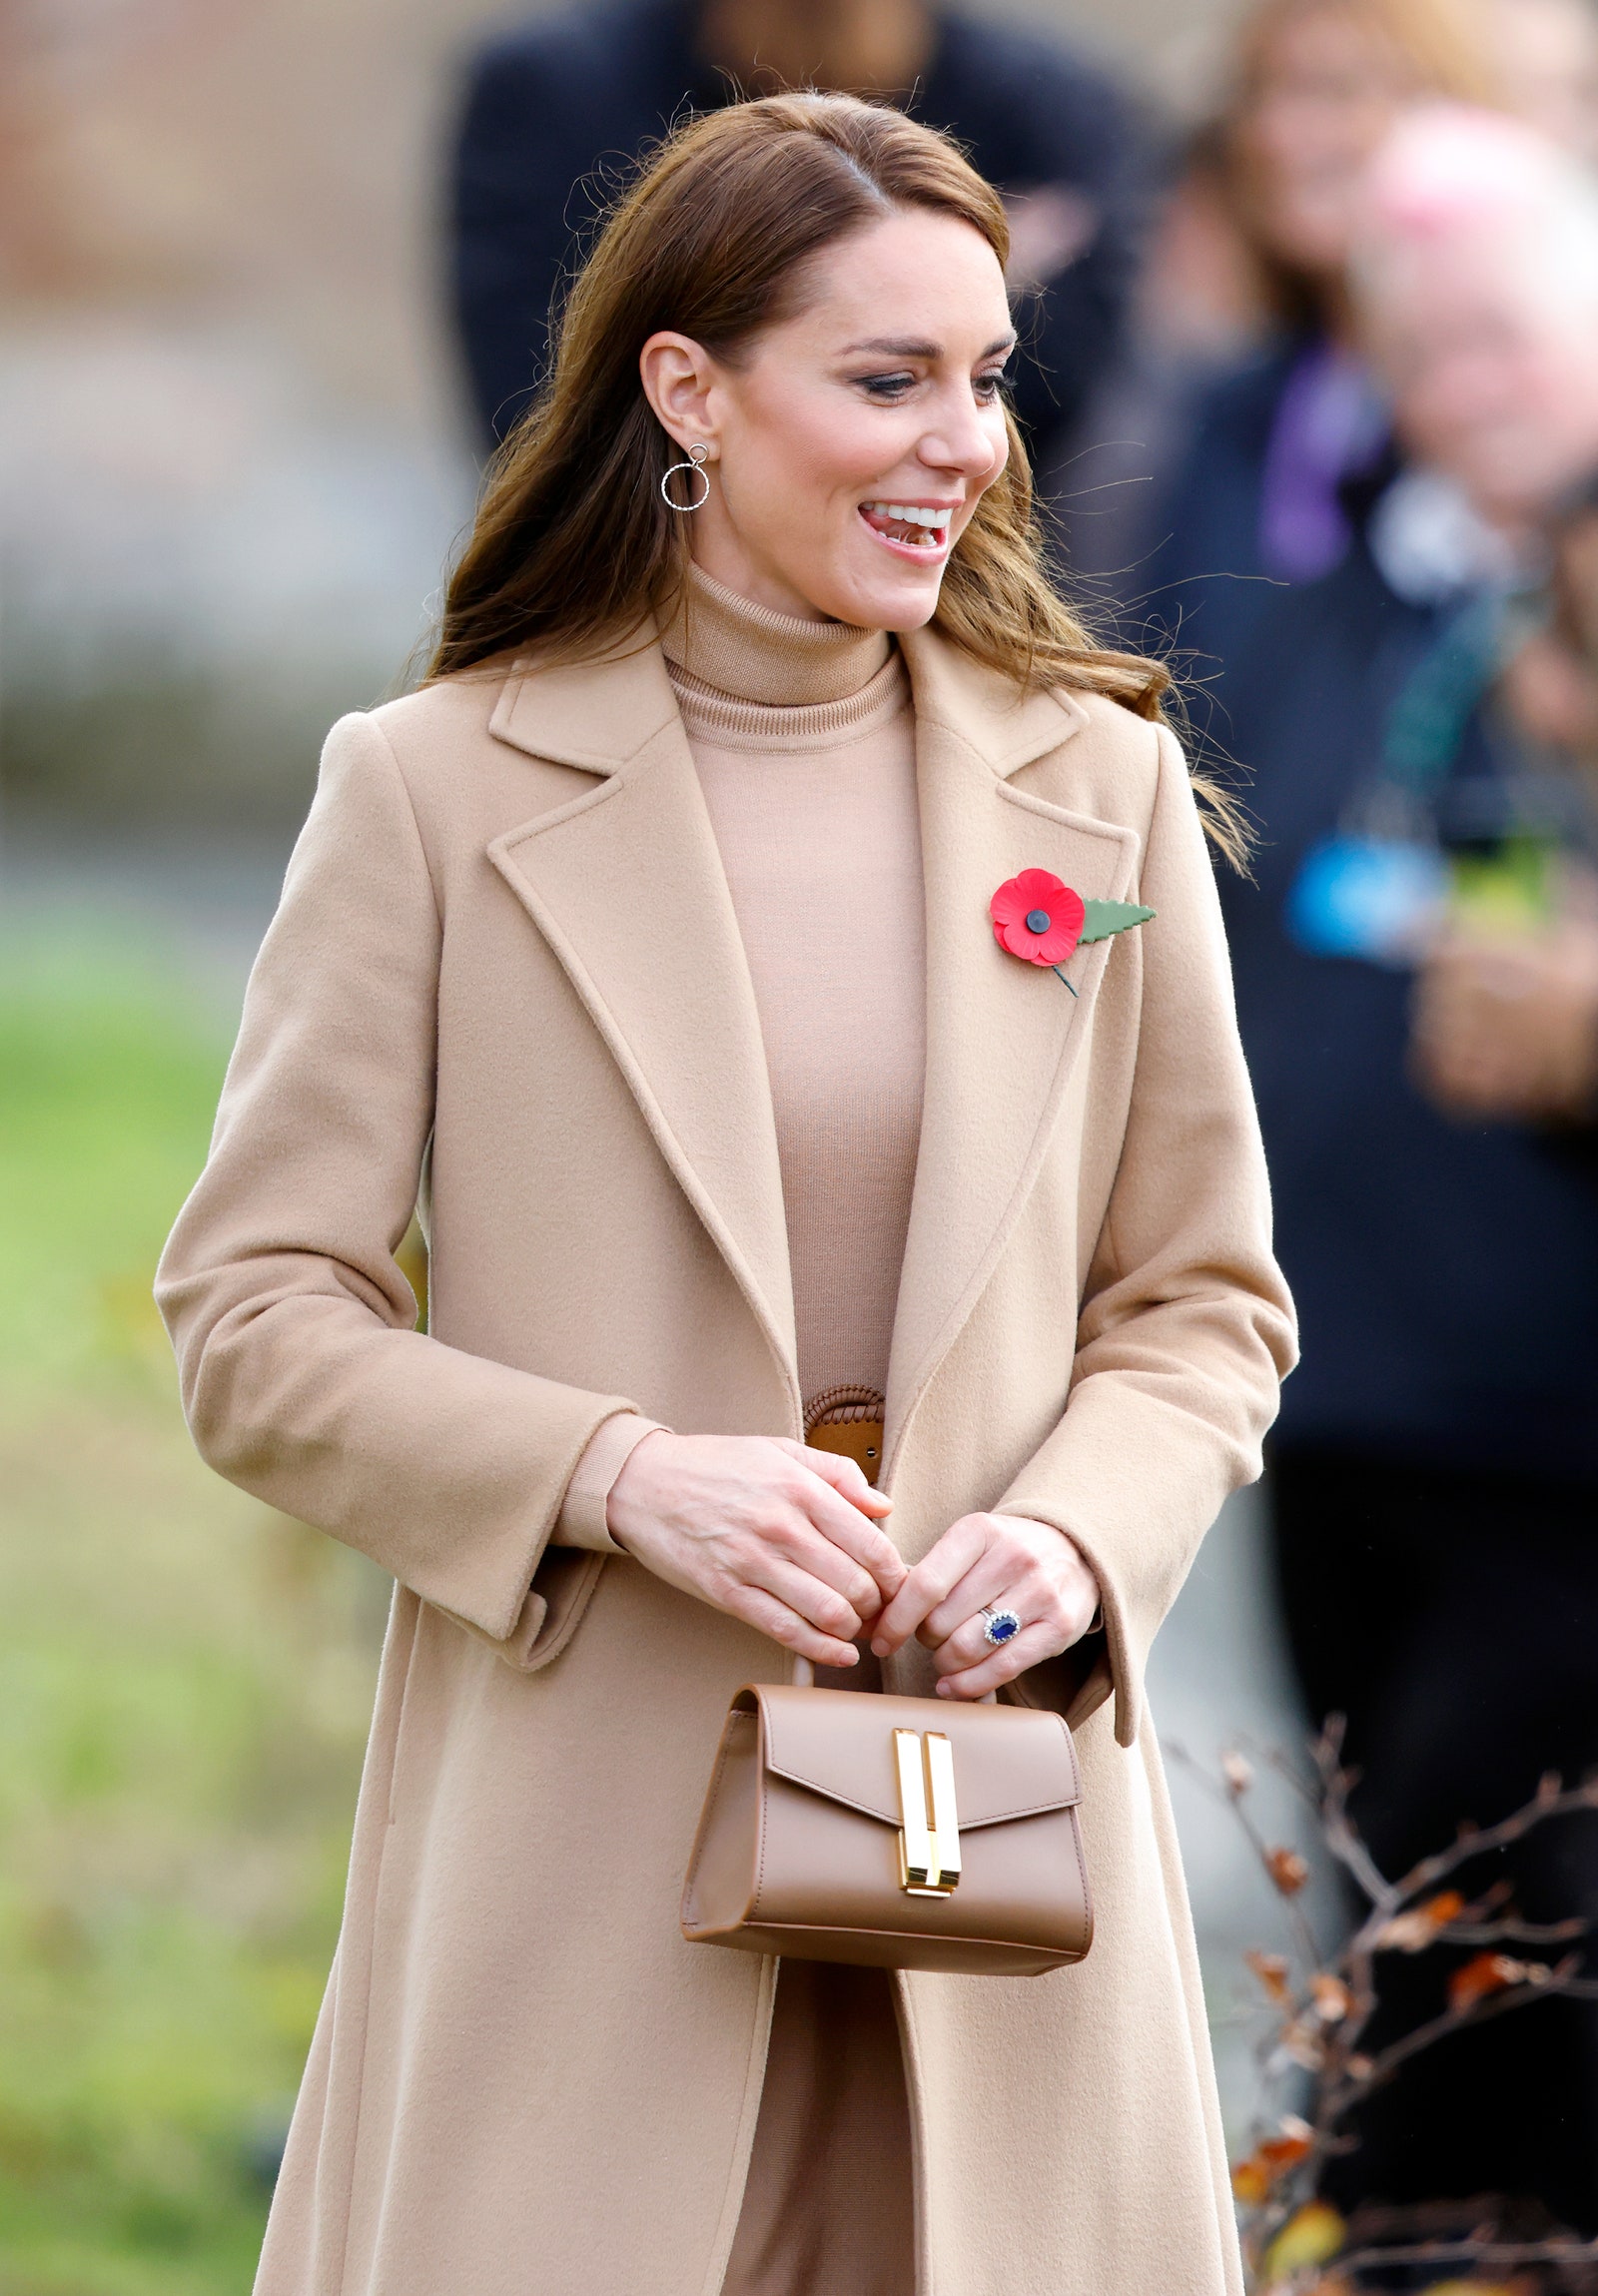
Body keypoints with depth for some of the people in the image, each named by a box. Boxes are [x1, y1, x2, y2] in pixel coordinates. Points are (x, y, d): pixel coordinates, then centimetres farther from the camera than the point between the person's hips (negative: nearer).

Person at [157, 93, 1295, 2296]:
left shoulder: (1100, 786, 7)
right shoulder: (435, 790, -1)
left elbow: (1206, 1302, 12)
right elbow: (257, 1321, -1)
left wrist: (1080, 1537, -8)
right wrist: (620, 1478, -16)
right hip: (579, 1824, -2)